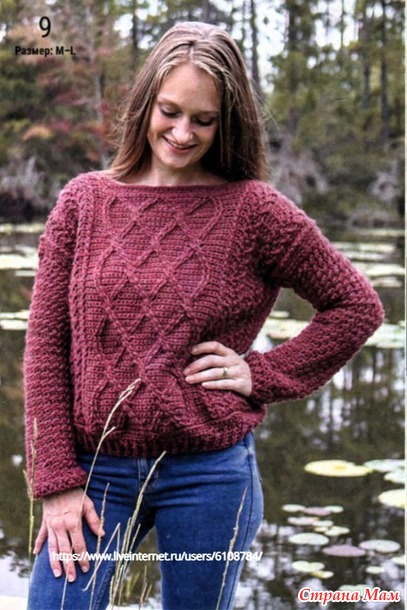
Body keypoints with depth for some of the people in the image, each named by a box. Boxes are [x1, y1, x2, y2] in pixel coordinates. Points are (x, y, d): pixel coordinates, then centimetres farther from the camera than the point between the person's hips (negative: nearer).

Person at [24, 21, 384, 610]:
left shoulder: (253, 209, -3)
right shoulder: (85, 201, 2)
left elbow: (357, 306, 5)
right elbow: (46, 345, 2)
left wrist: (265, 374, -4)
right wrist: (57, 482, -3)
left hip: (208, 473, -1)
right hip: (96, 471, 2)